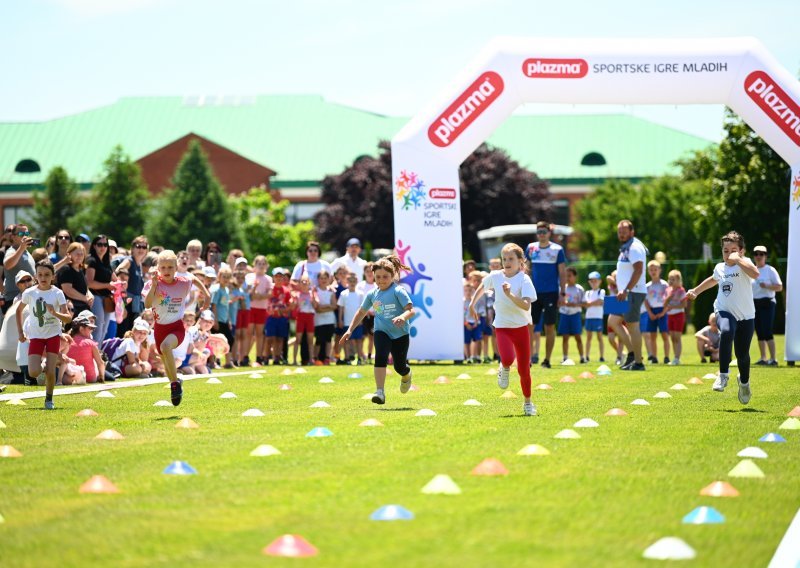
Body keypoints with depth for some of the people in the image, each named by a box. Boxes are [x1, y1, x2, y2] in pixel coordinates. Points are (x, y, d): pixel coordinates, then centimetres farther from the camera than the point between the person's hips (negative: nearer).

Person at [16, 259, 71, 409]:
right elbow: (19, 310, 13)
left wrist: (55, 313, -34)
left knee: (50, 372, -10)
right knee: (34, 372, -13)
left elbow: (68, 318, -15)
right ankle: (42, 362, 23)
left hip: (53, 335, -1)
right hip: (36, 336, 1)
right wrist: (20, 332, 8)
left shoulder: (57, 293, -10)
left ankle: (49, 399, 14)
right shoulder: (29, 293, -6)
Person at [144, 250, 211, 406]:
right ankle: (175, 386, 44)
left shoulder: (183, 283, -7)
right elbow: (147, 304, -24)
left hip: (177, 327, -3)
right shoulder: (156, 284, -10)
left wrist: (206, 293, 15)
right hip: (160, 327, 3)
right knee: (167, 362, 15)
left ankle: (175, 383, -20)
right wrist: (154, 286, -30)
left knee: (166, 346, -34)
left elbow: (194, 278, 18)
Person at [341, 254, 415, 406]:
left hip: (400, 333, -2)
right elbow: (361, 312, 18)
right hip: (382, 332, 2)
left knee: (399, 366, 4)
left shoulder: (398, 291, -12)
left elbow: (411, 310, -20)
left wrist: (402, 317, -42)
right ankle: (380, 392, -27)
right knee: (380, 357, -25)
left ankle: (406, 375, 44)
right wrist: (350, 330, 13)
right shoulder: (372, 294, 4)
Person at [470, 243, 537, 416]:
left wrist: (510, 294, -35)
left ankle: (528, 402, 25)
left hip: (521, 327, -1)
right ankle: (504, 369, 9)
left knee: (524, 369, 4)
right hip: (502, 326, 1)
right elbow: (482, 287, 23)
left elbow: (526, 305, -25)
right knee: (508, 358, -28)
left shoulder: (524, 279, -12)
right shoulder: (495, 276, -1)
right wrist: (473, 303, 26)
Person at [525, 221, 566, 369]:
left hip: (551, 294, -3)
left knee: (549, 326, 1)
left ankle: (547, 360, 8)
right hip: (534, 293, 3)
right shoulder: (531, 248, 7)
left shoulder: (557, 249, -1)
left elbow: (562, 273, 0)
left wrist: (562, 293, -5)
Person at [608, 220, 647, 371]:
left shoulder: (635, 248, -13)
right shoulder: (625, 248, 18)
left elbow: (638, 270, -23)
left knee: (632, 326, -8)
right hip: (626, 294, 10)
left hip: (633, 293, -10)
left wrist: (626, 290, -27)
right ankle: (632, 352, 13)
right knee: (613, 321, 11)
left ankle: (638, 362, -4)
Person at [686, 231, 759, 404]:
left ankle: (744, 382, 38)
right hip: (724, 312, 2)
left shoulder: (744, 263, -10)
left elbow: (755, 274, -35)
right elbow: (713, 280, 33)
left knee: (742, 354, 4)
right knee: (727, 332, -33)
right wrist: (695, 291, 40)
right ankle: (723, 375, -30)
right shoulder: (720, 268, 7)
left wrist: (737, 259, -31)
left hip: (746, 315, -2)